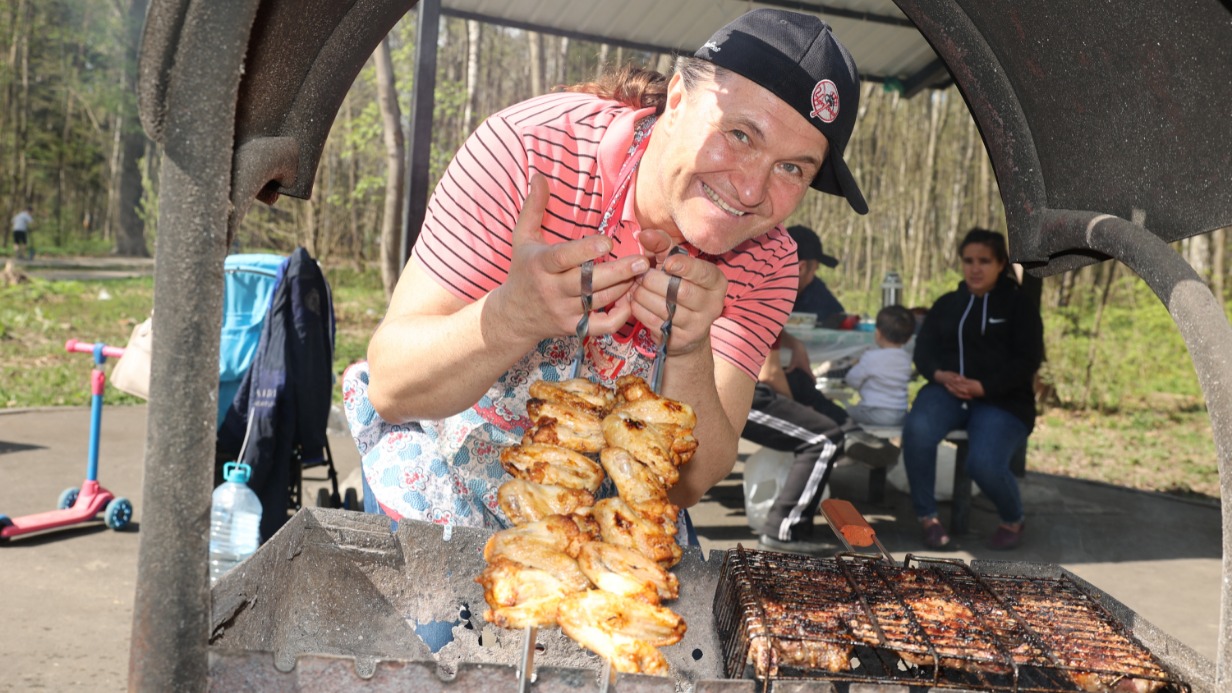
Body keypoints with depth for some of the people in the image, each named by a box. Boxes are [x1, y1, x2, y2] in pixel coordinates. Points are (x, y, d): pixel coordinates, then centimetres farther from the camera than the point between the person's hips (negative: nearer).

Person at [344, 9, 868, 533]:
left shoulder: (766, 263, -14)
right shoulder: (529, 149, -25)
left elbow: (686, 486, -17)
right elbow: (390, 388, -24)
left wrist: (688, 352, -36)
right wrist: (514, 315, -44)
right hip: (444, 486, -3)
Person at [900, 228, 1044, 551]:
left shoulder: (1018, 303, 7)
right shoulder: (946, 304, 18)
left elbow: (1028, 360, -3)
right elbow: (923, 349, 11)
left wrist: (982, 387, -17)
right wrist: (940, 375, -13)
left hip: (1002, 400, -3)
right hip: (948, 391, 3)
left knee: (984, 464, -30)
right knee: (916, 429, -33)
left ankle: (1012, 521, 5)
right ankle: (927, 517, -15)